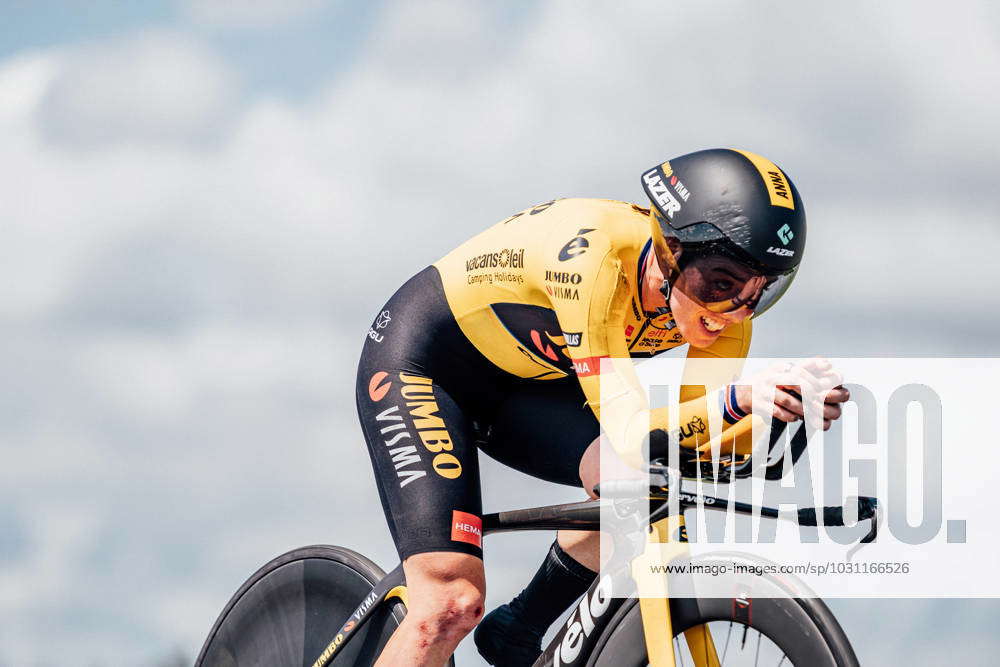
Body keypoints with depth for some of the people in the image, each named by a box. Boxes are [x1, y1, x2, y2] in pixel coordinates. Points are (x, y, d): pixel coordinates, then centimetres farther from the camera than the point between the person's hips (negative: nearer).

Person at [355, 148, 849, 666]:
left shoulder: (722, 298, -17)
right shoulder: (595, 255, -36)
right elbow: (631, 436, -40)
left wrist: (787, 407, -36)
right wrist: (739, 398, -55)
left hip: (521, 389, 6)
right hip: (420, 360, -6)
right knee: (452, 603, -23)